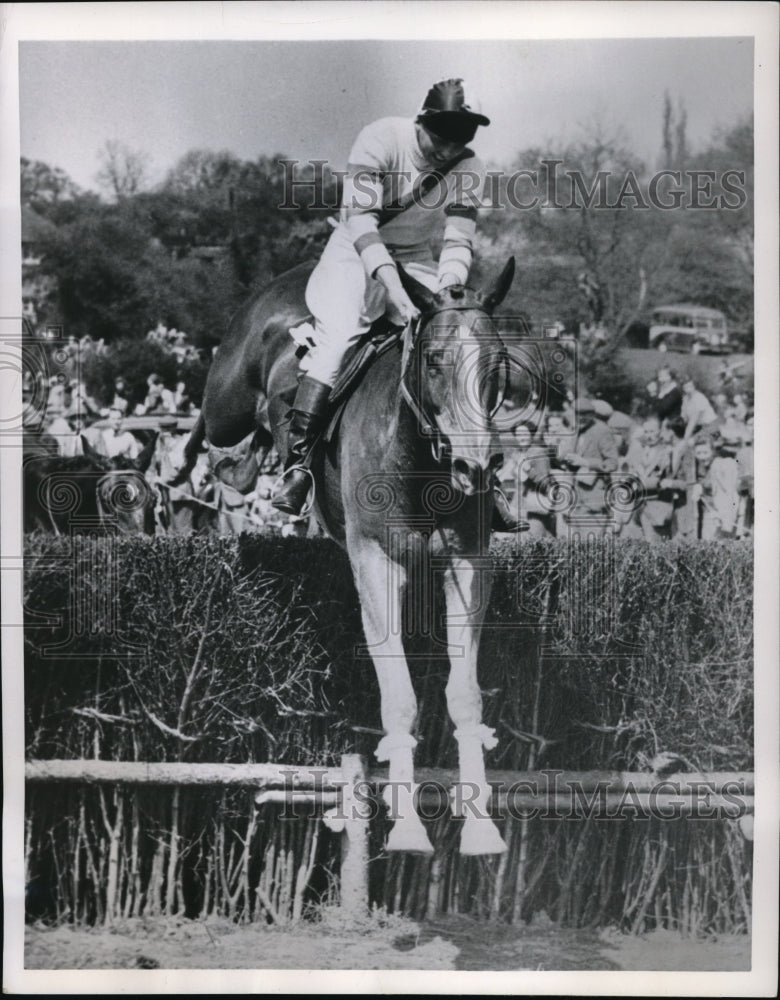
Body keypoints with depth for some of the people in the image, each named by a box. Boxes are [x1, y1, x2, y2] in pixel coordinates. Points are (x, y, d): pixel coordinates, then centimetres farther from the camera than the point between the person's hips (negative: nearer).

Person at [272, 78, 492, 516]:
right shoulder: (381, 139, -20)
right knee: (338, 334, -28)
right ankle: (297, 464, -25)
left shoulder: (469, 169, -8)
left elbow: (459, 242, -12)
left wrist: (445, 293, -32)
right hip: (356, 254, -4)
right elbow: (360, 220, -28)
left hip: (418, 264, 4)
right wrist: (392, 285, -41)